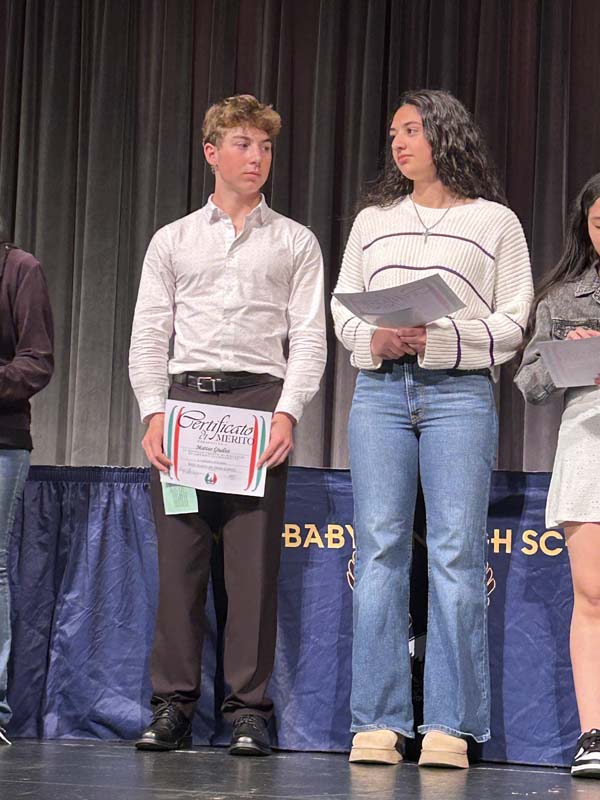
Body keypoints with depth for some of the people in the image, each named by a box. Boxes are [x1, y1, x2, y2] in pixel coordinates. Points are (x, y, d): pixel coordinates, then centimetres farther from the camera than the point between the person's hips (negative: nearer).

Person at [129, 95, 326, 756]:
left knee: (254, 558, -6)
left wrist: (286, 413, -10)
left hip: (259, 401, -1)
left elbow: (309, 338, 5)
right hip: (184, 398, 1)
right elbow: (147, 336, 11)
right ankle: (172, 707, 3)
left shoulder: (295, 243, 13)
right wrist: (154, 413, -4)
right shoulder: (171, 241, 16)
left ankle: (249, 711, -3)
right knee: (177, 556, -2)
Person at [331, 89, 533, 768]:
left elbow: (511, 322, 4)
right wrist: (375, 339, -5)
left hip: (460, 392, -3)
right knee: (380, 550, -4)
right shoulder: (373, 220, 20)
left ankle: (448, 726, -7)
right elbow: (342, 308, 16)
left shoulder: (494, 221, 10)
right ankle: (378, 723, -2)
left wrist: (440, 338, -11)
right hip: (379, 390, 3)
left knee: (456, 553, -8)